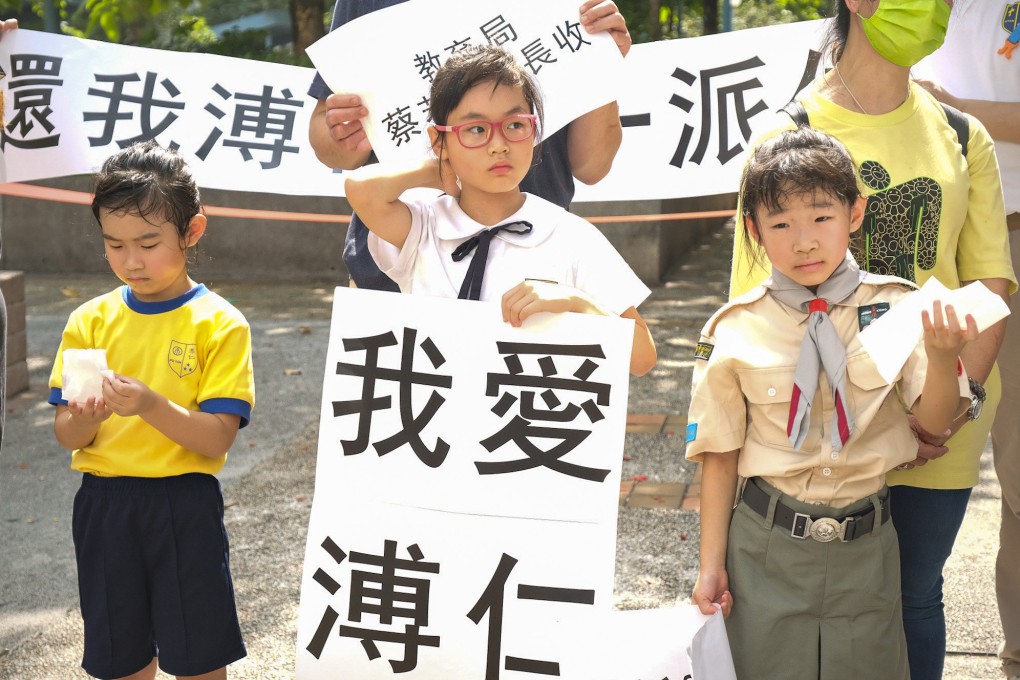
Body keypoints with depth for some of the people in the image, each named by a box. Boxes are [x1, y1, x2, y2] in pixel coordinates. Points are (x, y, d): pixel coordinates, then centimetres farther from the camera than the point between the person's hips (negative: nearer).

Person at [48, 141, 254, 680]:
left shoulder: (218, 323, -7)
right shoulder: (90, 320, 4)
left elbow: (218, 439, -14)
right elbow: (66, 436, 2)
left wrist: (150, 404, -29)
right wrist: (84, 419, -21)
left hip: (184, 504, -3)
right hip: (102, 504, 3)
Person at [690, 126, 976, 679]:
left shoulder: (895, 308, -6)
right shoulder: (734, 331, -9)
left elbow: (934, 421, -7)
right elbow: (719, 454, -3)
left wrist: (943, 357, -27)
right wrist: (711, 566, -1)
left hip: (867, 547, 1)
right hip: (767, 547, -1)